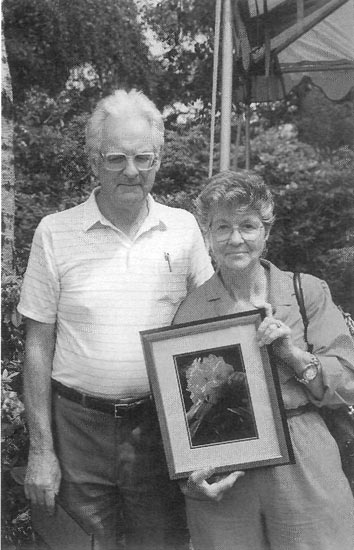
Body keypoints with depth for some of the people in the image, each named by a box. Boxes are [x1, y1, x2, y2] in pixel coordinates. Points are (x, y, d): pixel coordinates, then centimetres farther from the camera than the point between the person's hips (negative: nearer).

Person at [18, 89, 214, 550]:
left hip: (161, 425, 1)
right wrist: (41, 449, -3)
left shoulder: (184, 228, 1)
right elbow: (38, 344, -1)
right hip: (79, 427, -1)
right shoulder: (55, 233, -4)